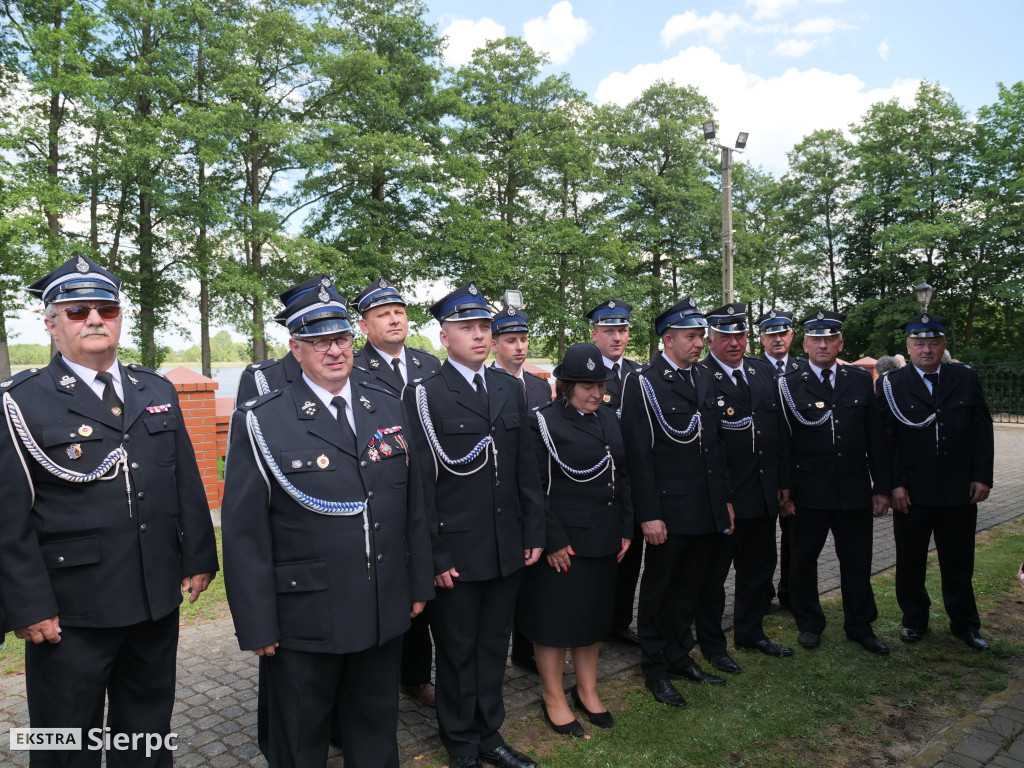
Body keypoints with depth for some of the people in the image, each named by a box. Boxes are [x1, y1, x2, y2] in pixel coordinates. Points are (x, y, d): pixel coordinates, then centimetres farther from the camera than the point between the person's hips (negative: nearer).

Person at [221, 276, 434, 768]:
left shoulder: (388, 408, 2)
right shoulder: (261, 423, -12)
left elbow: (413, 505, 7)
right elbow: (244, 531, -11)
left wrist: (419, 582, 9)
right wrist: (257, 626, -9)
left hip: (386, 613, 4)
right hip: (305, 623, -4)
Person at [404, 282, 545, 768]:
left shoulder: (510, 388, 7)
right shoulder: (425, 395, -10)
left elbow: (527, 467, 9)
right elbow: (420, 482, -11)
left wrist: (534, 532, 6)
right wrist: (433, 555, -12)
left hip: (508, 546, 5)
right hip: (457, 551, -4)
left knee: (494, 646, 18)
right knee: (458, 651, 13)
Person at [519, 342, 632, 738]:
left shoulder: (608, 419, 8)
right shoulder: (545, 422, -12)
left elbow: (622, 476, 13)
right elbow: (535, 488, -15)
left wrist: (626, 529, 8)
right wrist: (553, 541, -16)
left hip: (603, 540, 7)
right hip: (562, 541, -6)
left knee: (594, 615, 18)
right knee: (555, 618, 7)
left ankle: (587, 691, 36)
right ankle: (553, 699, 25)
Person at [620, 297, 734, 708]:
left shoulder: (704, 378, 11)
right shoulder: (644, 382, -12)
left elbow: (716, 441, 15)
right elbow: (639, 454, -15)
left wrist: (725, 498, 13)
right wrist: (648, 515, -18)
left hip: (706, 509, 7)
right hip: (668, 510, -6)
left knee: (689, 587, 19)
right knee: (658, 590, 9)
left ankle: (680, 655, 36)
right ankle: (655, 669, 25)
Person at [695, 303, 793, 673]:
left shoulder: (764, 371, 8)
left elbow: (780, 430, 12)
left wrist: (783, 480, 11)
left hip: (764, 493, 7)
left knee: (760, 567, 20)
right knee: (713, 572, 8)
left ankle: (750, 632, 40)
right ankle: (712, 643, 26)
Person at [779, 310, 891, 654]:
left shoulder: (861, 380, 5)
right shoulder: (789, 384, -3)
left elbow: (876, 438, 6)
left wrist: (881, 488, 4)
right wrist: (784, 487, -9)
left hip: (855, 491, 2)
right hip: (808, 493, -2)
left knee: (857, 562, 13)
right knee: (803, 560, 11)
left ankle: (860, 625, 31)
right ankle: (809, 623, 29)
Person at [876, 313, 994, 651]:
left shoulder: (967, 378, 5)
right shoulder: (892, 384, -3)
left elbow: (982, 431, 5)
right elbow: (886, 438, -5)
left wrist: (982, 477, -1)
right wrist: (895, 484, -10)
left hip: (960, 492, 2)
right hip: (911, 492, -2)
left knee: (959, 562, 13)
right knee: (910, 561, 11)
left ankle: (964, 623, 30)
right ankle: (914, 620, 27)